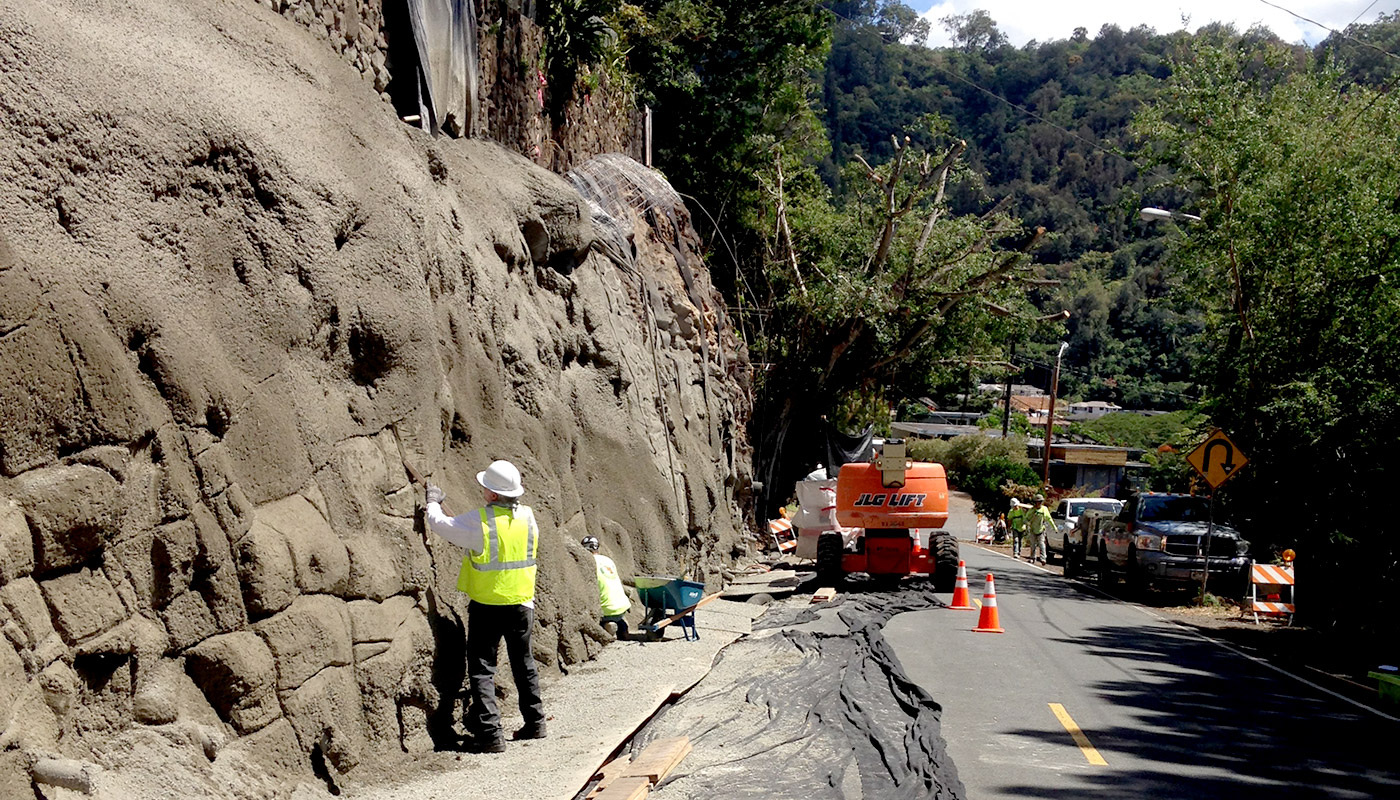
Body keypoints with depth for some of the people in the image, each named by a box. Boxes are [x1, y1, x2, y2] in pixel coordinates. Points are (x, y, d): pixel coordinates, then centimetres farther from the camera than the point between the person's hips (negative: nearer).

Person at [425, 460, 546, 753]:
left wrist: (433, 502, 12)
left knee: (482, 669, 1)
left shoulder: (480, 521, -19)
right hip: (522, 604, 5)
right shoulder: (528, 516, -2)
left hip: (487, 607, -5)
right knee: (524, 664, 19)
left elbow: (439, 524, -9)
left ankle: (490, 733, -5)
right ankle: (535, 723, 29)